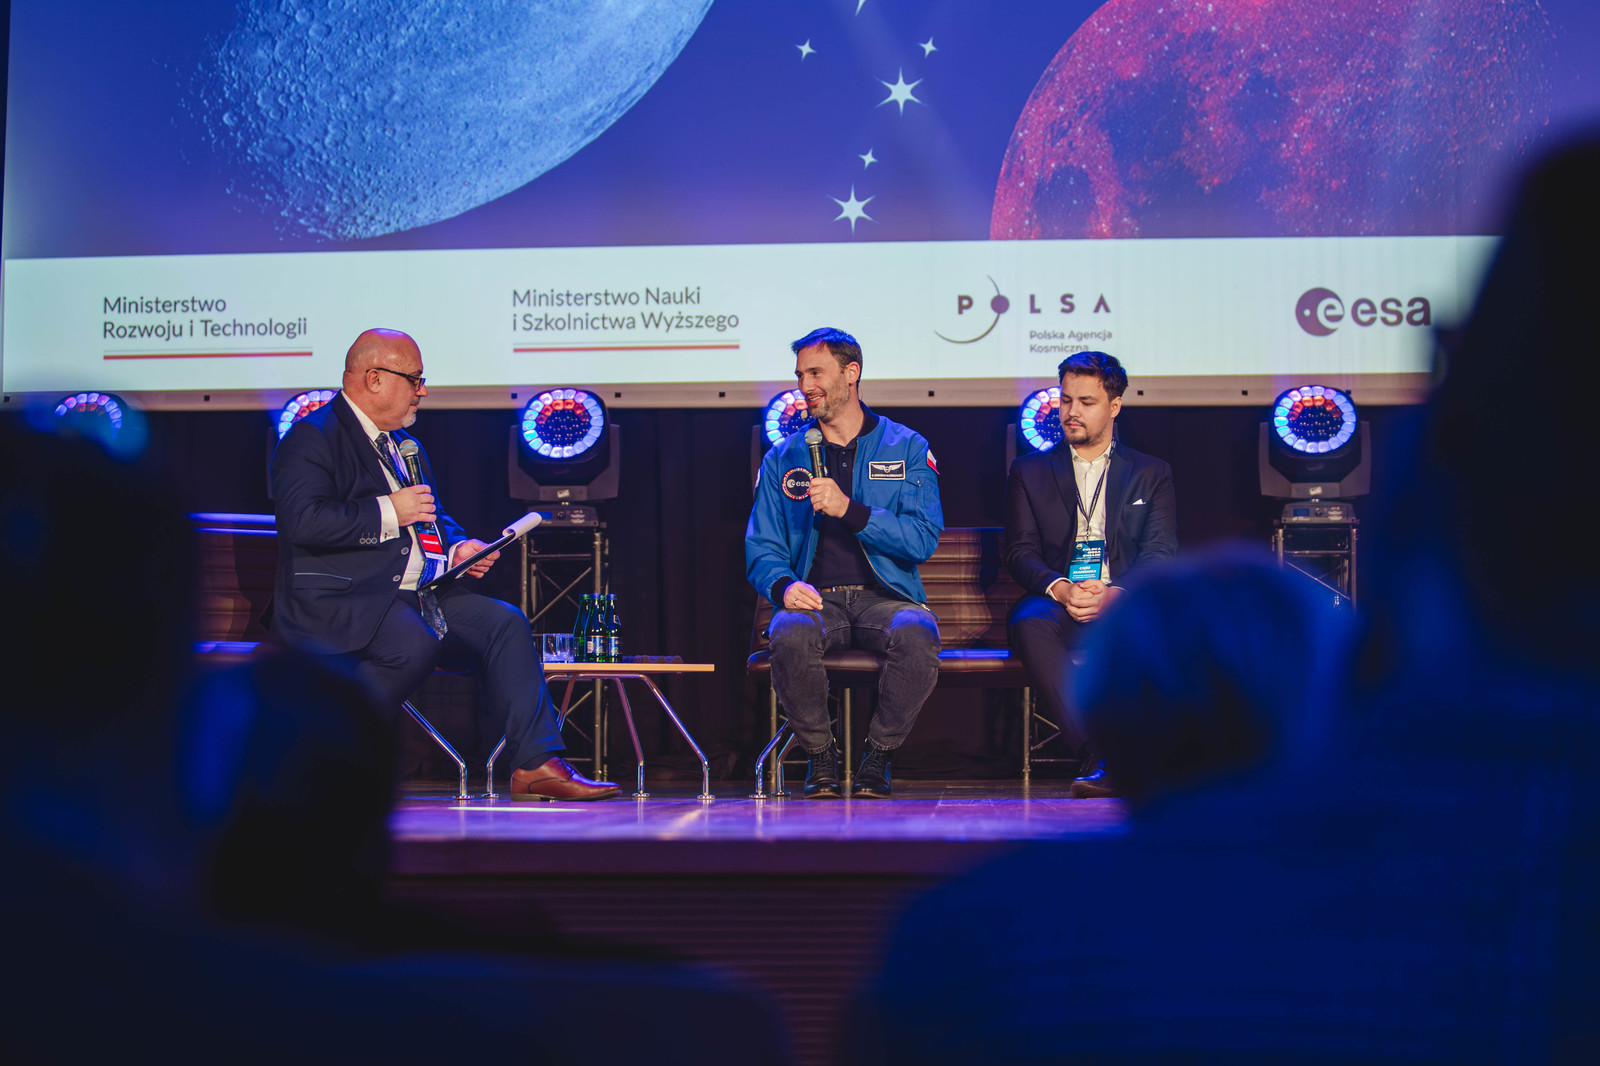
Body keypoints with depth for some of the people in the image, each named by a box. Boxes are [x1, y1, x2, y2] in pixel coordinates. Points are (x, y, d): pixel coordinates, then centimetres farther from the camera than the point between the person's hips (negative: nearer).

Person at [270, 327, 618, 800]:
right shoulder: (313, 438, -6)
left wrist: (457, 547, 5)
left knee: (505, 622, -8)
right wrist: (390, 512, -16)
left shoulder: (403, 444, 24)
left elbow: (433, 518, 29)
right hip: (339, 600, -9)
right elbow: (304, 521, -20)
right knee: (415, 643, -34)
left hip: (414, 595, 9)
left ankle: (536, 764, -11)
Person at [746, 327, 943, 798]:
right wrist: (783, 585, -12)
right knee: (790, 633, -35)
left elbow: (923, 539, -3)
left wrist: (849, 510, -16)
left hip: (884, 598, -1)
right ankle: (820, 754, -11)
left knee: (916, 633, -36)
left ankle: (878, 755, -12)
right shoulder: (783, 459, 15)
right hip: (817, 599, 1)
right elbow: (762, 547, 11)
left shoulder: (907, 448, 9)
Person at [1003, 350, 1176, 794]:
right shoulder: (1030, 471, 18)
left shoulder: (1151, 474, 17)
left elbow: (1161, 556, 3)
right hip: (1057, 604, 1)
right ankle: (1097, 757, -42)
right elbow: (1020, 553, 8)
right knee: (1029, 622, -36)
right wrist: (1060, 588, -15)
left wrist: (1116, 594, -18)